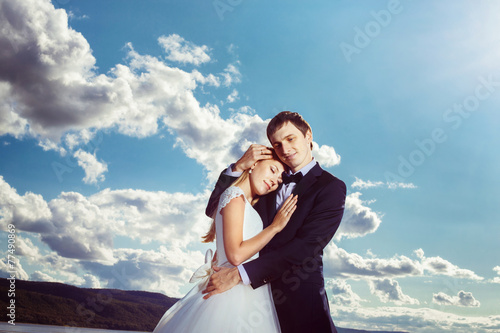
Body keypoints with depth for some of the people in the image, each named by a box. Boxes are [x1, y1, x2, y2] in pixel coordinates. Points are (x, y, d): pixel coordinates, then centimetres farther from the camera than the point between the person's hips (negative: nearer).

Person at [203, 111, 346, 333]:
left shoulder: (331, 187, -1)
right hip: (256, 294, 4)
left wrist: (240, 274, -20)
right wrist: (238, 167, 1)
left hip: (299, 300, -4)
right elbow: (214, 209, 17)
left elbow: (306, 246, -14)